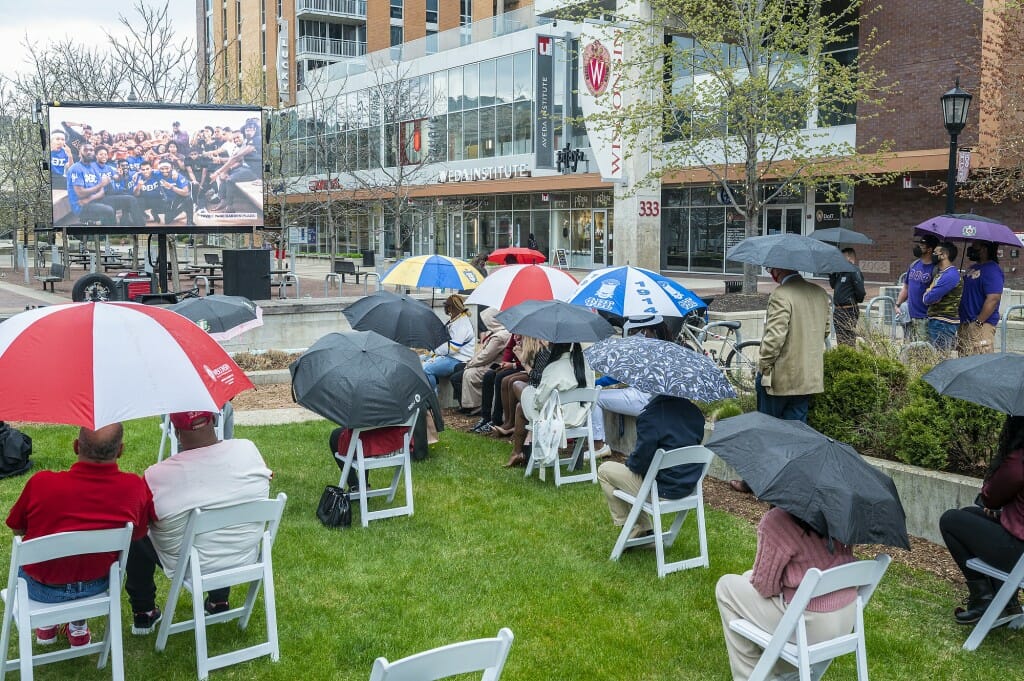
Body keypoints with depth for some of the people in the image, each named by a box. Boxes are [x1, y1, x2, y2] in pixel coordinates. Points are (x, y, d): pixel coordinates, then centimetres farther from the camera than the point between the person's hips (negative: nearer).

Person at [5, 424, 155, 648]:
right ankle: (79, 626, 34)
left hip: (42, 589, 0)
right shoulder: (135, 487, -21)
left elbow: (17, 529, -4)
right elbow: (138, 534, -3)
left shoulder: (41, 483, -24)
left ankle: (46, 624, 35)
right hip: (95, 587, 1)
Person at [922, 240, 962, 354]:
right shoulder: (939, 272, 16)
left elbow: (928, 299, -18)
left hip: (944, 323, -10)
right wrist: (930, 291, -1)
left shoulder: (950, 275, -17)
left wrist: (926, 294, 3)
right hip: (935, 320, 10)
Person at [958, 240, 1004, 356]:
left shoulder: (992, 270, -16)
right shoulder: (973, 268, 16)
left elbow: (993, 299, -24)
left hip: (981, 325, -10)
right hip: (965, 323, 10)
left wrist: (978, 322, -24)